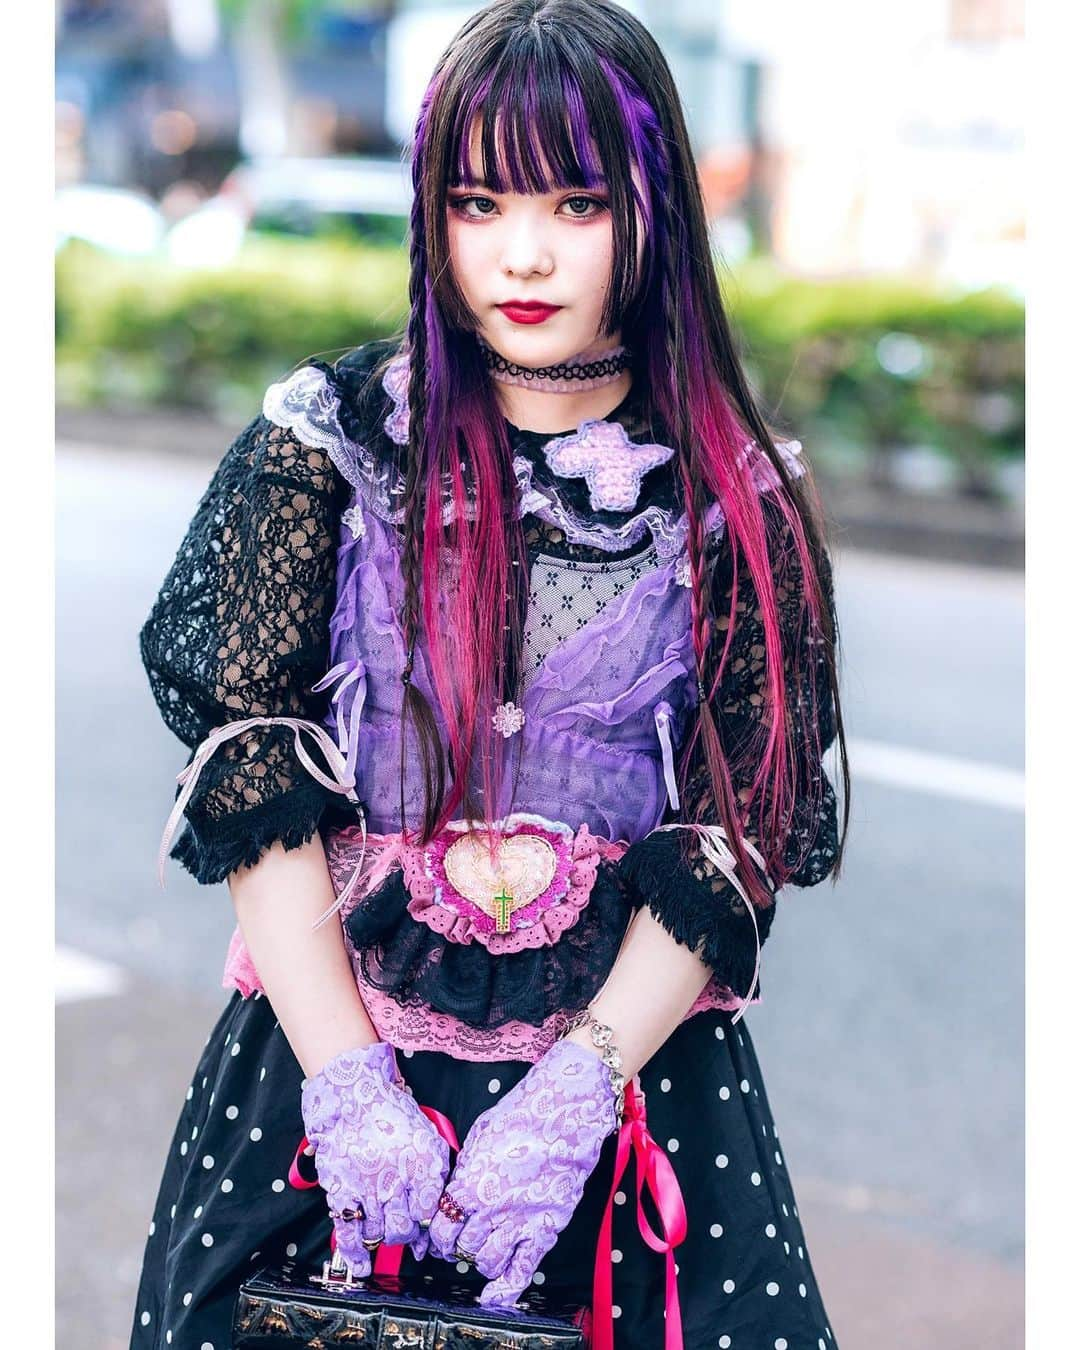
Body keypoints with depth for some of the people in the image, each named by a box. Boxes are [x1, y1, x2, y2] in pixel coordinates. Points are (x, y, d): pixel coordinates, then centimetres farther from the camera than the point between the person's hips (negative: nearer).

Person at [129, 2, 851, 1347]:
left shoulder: (736, 495, 0)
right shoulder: (332, 437, -1)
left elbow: (747, 832, -4)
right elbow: (245, 758, -5)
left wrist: (581, 1088, -15)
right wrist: (346, 1083, -14)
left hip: (635, 1047, 0)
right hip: (336, 1022, 0)